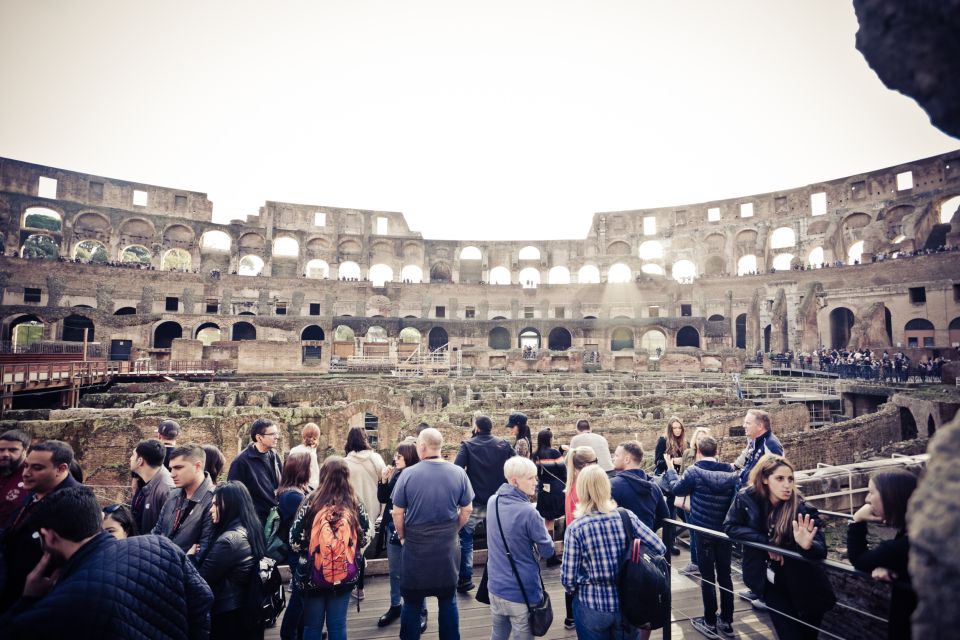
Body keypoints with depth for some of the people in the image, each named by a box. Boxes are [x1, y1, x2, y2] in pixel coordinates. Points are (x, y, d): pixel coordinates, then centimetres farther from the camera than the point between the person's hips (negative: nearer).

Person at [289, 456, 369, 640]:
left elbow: (294, 540, -8)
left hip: (313, 574, -1)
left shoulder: (310, 502, -13)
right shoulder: (356, 504, -6)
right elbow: (364, 539, 3)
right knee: (338, 625, 15)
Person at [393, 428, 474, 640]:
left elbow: (397, 513, -6)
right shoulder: (458, 473, -7)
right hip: (448, 546, 2)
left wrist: (402, 537, 10)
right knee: (448, 600, 17)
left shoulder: (408, 474, -13)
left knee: (412, 601, 15)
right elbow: (467, 510, 0)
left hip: (415, 546, -1)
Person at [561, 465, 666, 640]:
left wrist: (575, 591, 9)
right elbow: (659, 548, -5)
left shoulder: (575, 529, -17)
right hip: (628, 602, 2)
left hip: (593, 606, -2)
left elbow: (568, 578, -13)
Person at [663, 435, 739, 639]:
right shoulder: (730, 471, -4)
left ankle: (710, 623, 16)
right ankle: (727, 622, 24)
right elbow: (735, 496, 10)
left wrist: (670, 470, 16)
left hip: (703, 532, -4)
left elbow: (676, 488, 0)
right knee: (725, 575, 15)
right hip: (725, 531, 4)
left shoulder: (694, 471, -15)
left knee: (707, 577, 6)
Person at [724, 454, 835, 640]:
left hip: (803, 586, 0)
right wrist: (766, 542, -23)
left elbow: (821, 552, -24)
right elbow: (730, 526, -15)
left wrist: (808, 545, -47)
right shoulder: (747, 498, -14)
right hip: (770, 581, 1)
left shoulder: (803, 509, -19)